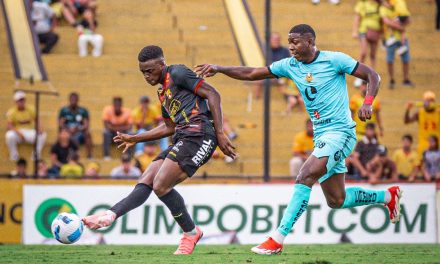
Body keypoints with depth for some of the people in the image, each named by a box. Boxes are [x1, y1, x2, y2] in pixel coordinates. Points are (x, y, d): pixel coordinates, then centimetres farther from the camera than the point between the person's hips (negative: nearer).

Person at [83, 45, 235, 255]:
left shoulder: (177, 73, -3)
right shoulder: (163, 91, 25)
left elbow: (212, 94, -9)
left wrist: (220, 133, -15)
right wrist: (135, 139, 32)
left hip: (198, 135, -10)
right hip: (182, 139, 10)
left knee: (160, 186, -16)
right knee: (145, 183, -2)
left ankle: (190, 233, -1)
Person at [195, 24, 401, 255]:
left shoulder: (334, 60, -10)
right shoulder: (290, 65, 7)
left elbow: (373, 76, -6)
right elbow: (251, 74, 7)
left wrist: (367, 104, -22)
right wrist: (218, 69, -6)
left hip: (340, 132, -8)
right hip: (320, 136, 8)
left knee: (304, 177, -24)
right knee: (336, 201, 12)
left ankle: (277, 239, -26)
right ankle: (387, 196, 36)